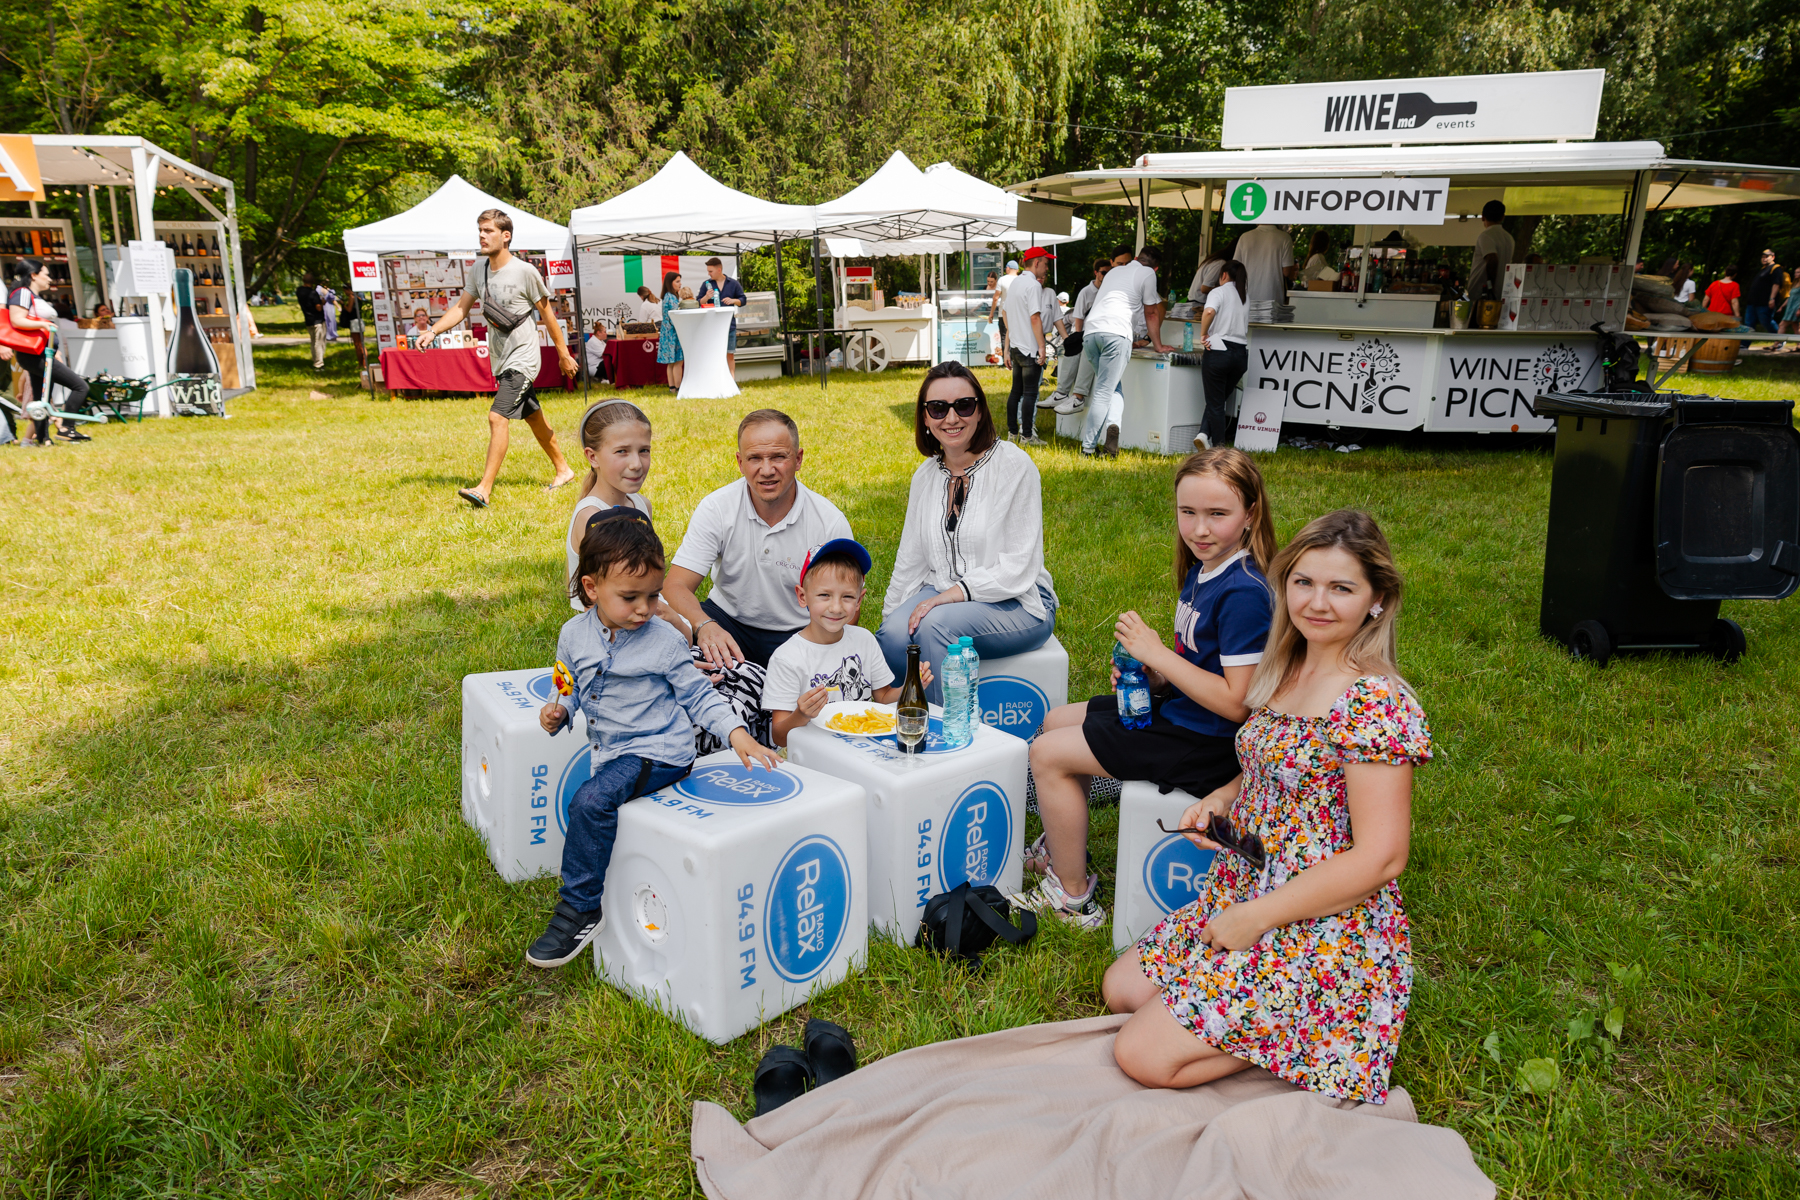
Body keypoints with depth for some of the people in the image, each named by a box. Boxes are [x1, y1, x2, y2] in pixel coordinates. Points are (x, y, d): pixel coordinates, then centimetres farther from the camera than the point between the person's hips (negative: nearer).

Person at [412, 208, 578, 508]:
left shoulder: (525, 272, -14)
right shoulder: (478, 271, 4)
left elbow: (547, 314, -6)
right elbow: (461, 307, 7)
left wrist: (563, 354, -1)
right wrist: (432, 331, -8)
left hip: (522, 358, -7)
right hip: (500, 359, 7)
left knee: (497, 417, -17)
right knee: (534, 418, 18)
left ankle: (485, 489, -17)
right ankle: (563, 470, 34)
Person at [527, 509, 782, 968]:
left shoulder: (665, 641, -9)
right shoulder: (574, 634, 2)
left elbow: (698, 696, -2)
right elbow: (571, 687, 18)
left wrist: (737, 733, -15)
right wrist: (557, 711, -3)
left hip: (659, 752, -6)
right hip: (610, 752, 7)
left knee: (591, 800, -25)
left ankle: (579, 908, -14)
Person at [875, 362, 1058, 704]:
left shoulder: (1014, 465, -9)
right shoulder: (925, 476, 9)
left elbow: (1020, 566, -14)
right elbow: (910, 561, 15)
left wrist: (957, 592, -22)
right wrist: (889, 620, 8)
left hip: (1015, 602, -4)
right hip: (941, 593, 5)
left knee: (937, 624, -33)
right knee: (893, 637, -26)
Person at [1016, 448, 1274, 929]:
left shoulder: (1243, 592, -26)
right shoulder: (1201, 569, 3)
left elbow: (1235, 702, -28)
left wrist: (1156, 653, -23)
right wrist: (1151, 673, -5)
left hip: (1204, 743, -10)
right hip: (1177, 710, 10)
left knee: (1048, 755, -8)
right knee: (1056, 721, 20)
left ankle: (1072, 897, 6)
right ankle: (1062, 848, 34)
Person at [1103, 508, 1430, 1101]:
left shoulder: (1375, 702, -22)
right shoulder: (1286, 670, 5)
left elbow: (1379, 858, -24)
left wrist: (1254, 918, -19)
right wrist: (1221, 797, 0)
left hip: (1326, 929, -9)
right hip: (1242, 890, 9)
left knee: (1142, 1055, -12)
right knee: (1121, 989, 12)